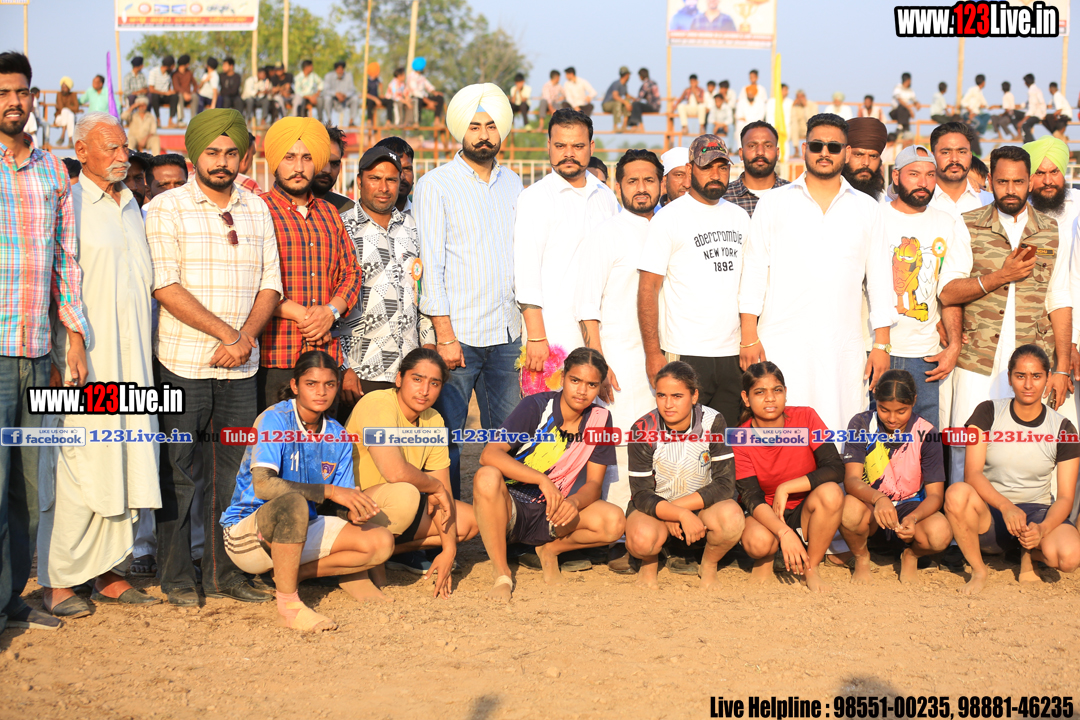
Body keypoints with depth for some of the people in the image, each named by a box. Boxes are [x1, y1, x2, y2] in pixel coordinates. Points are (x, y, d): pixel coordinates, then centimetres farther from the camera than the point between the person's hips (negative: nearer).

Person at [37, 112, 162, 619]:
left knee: (124, 463, 7)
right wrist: (64, 358, -17)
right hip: (85, 360, -7)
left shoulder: (131, 207, 18)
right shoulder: (68, 204, -4)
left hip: (131, 359, 7)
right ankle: (58, 581, 0)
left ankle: (106, 572, 15)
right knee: (80, 466, -7)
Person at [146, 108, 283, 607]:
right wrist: (226, 332, -16)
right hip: (183, 361, -4)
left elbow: (270, 283, 9)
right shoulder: (166, 210, -3)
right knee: (178, 471, 1)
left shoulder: (257, 210, 12)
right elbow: (166, 286, -12)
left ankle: (223, 573, 16)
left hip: (241, 364, 4)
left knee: (232, 470, 7)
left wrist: (246, 337, -8)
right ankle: (176, 576, 11)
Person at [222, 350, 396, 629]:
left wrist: (354, 512, -21)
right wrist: (329, 491, -36)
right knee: (293, 501, -40)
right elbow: (263, 485, -30)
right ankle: (288, 603, -28)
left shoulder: (337, 435, 3)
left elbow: (341, 507, 4)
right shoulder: (275, 419, -16)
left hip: (299, 531, 6)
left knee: (381, 543, -11)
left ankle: (296, 572, 1)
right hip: (247, 532, -6)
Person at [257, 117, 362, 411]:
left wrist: (330, 311, -3)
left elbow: (351, 272, 17)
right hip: (274, 356, -5)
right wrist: (300, 314, -12)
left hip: (327, 354, 5)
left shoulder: (329, 213, 19)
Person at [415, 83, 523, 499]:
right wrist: (444, 334, -13)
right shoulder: (436, 185, -2)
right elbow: (431, 264, -7)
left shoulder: (512, 184, 14)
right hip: (458, 334, -5)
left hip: (507, 334, 5)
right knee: (447, 437, -2)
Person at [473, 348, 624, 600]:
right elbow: (489, 455, -24)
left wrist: (574, 502, -26)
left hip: (552, 514, 3)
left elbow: (593, 484, -2)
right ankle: (502, 575, -21)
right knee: (487, 477, -37)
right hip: (510, 508, -3)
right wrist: (542, 480, -35)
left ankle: (550, 550, 6)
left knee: (614, 522, -25)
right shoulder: (536, 406, -13)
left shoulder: (600, 419, -1)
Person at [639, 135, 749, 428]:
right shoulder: (670, 218, -3)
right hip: (685, 355, -5)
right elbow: (648, 288, -6)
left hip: (732, 353, 5)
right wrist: (653, 353, -12)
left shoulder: (740, 217, 15)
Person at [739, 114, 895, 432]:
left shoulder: (866, 209, 13)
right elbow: (753, 271, 6)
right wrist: (749, 337, -2)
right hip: (782, 345, -1)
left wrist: (882, 345, 6)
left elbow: (879, 277, 13)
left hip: (844, 348, 1)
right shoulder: (774, 203, 9)